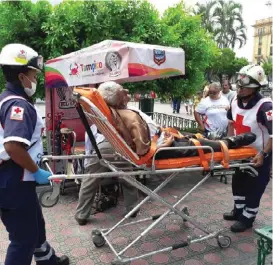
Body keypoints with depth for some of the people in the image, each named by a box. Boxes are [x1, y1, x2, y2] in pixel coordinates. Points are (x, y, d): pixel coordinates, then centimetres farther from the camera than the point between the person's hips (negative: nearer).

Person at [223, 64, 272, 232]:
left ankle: (248, 218, 25)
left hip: (259, 156, -7)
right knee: (238, 183, 20)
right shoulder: (236, 102, -4)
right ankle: (239, 210, 40)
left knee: (254, 188, 7)